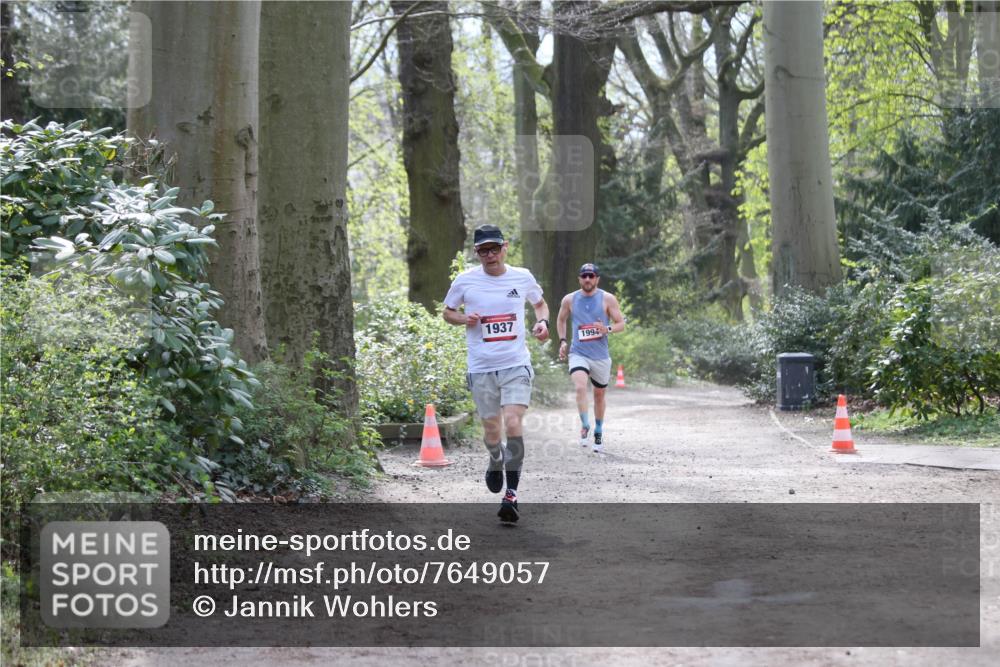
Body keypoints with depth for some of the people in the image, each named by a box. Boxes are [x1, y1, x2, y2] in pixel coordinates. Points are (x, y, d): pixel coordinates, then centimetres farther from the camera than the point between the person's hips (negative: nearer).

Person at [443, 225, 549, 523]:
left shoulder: (522, 277, 2)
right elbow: (447, 312, 13)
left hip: (516, 366, -1)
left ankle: (511, 494, -11)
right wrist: (464, 319, -8)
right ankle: (496, 460, 45)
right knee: (492, 431, 8)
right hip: (481, 368, 1)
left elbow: (540, 303, 21)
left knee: (513, 424, -18)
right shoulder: (465, 280, -1)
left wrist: (542, 322, -1)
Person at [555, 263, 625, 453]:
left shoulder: (607, 299, -3)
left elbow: (621, 324, 0)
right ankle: (585, 426, -15)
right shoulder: (569, 300, 2)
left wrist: (608, 329, -20)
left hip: (601, 356, 1)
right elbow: (561, 320, 19)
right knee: (580, 388, -26)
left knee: (599, 394, 14)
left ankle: (598, 433, 31)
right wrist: (562, 341, 7)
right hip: (578, 353, -1)